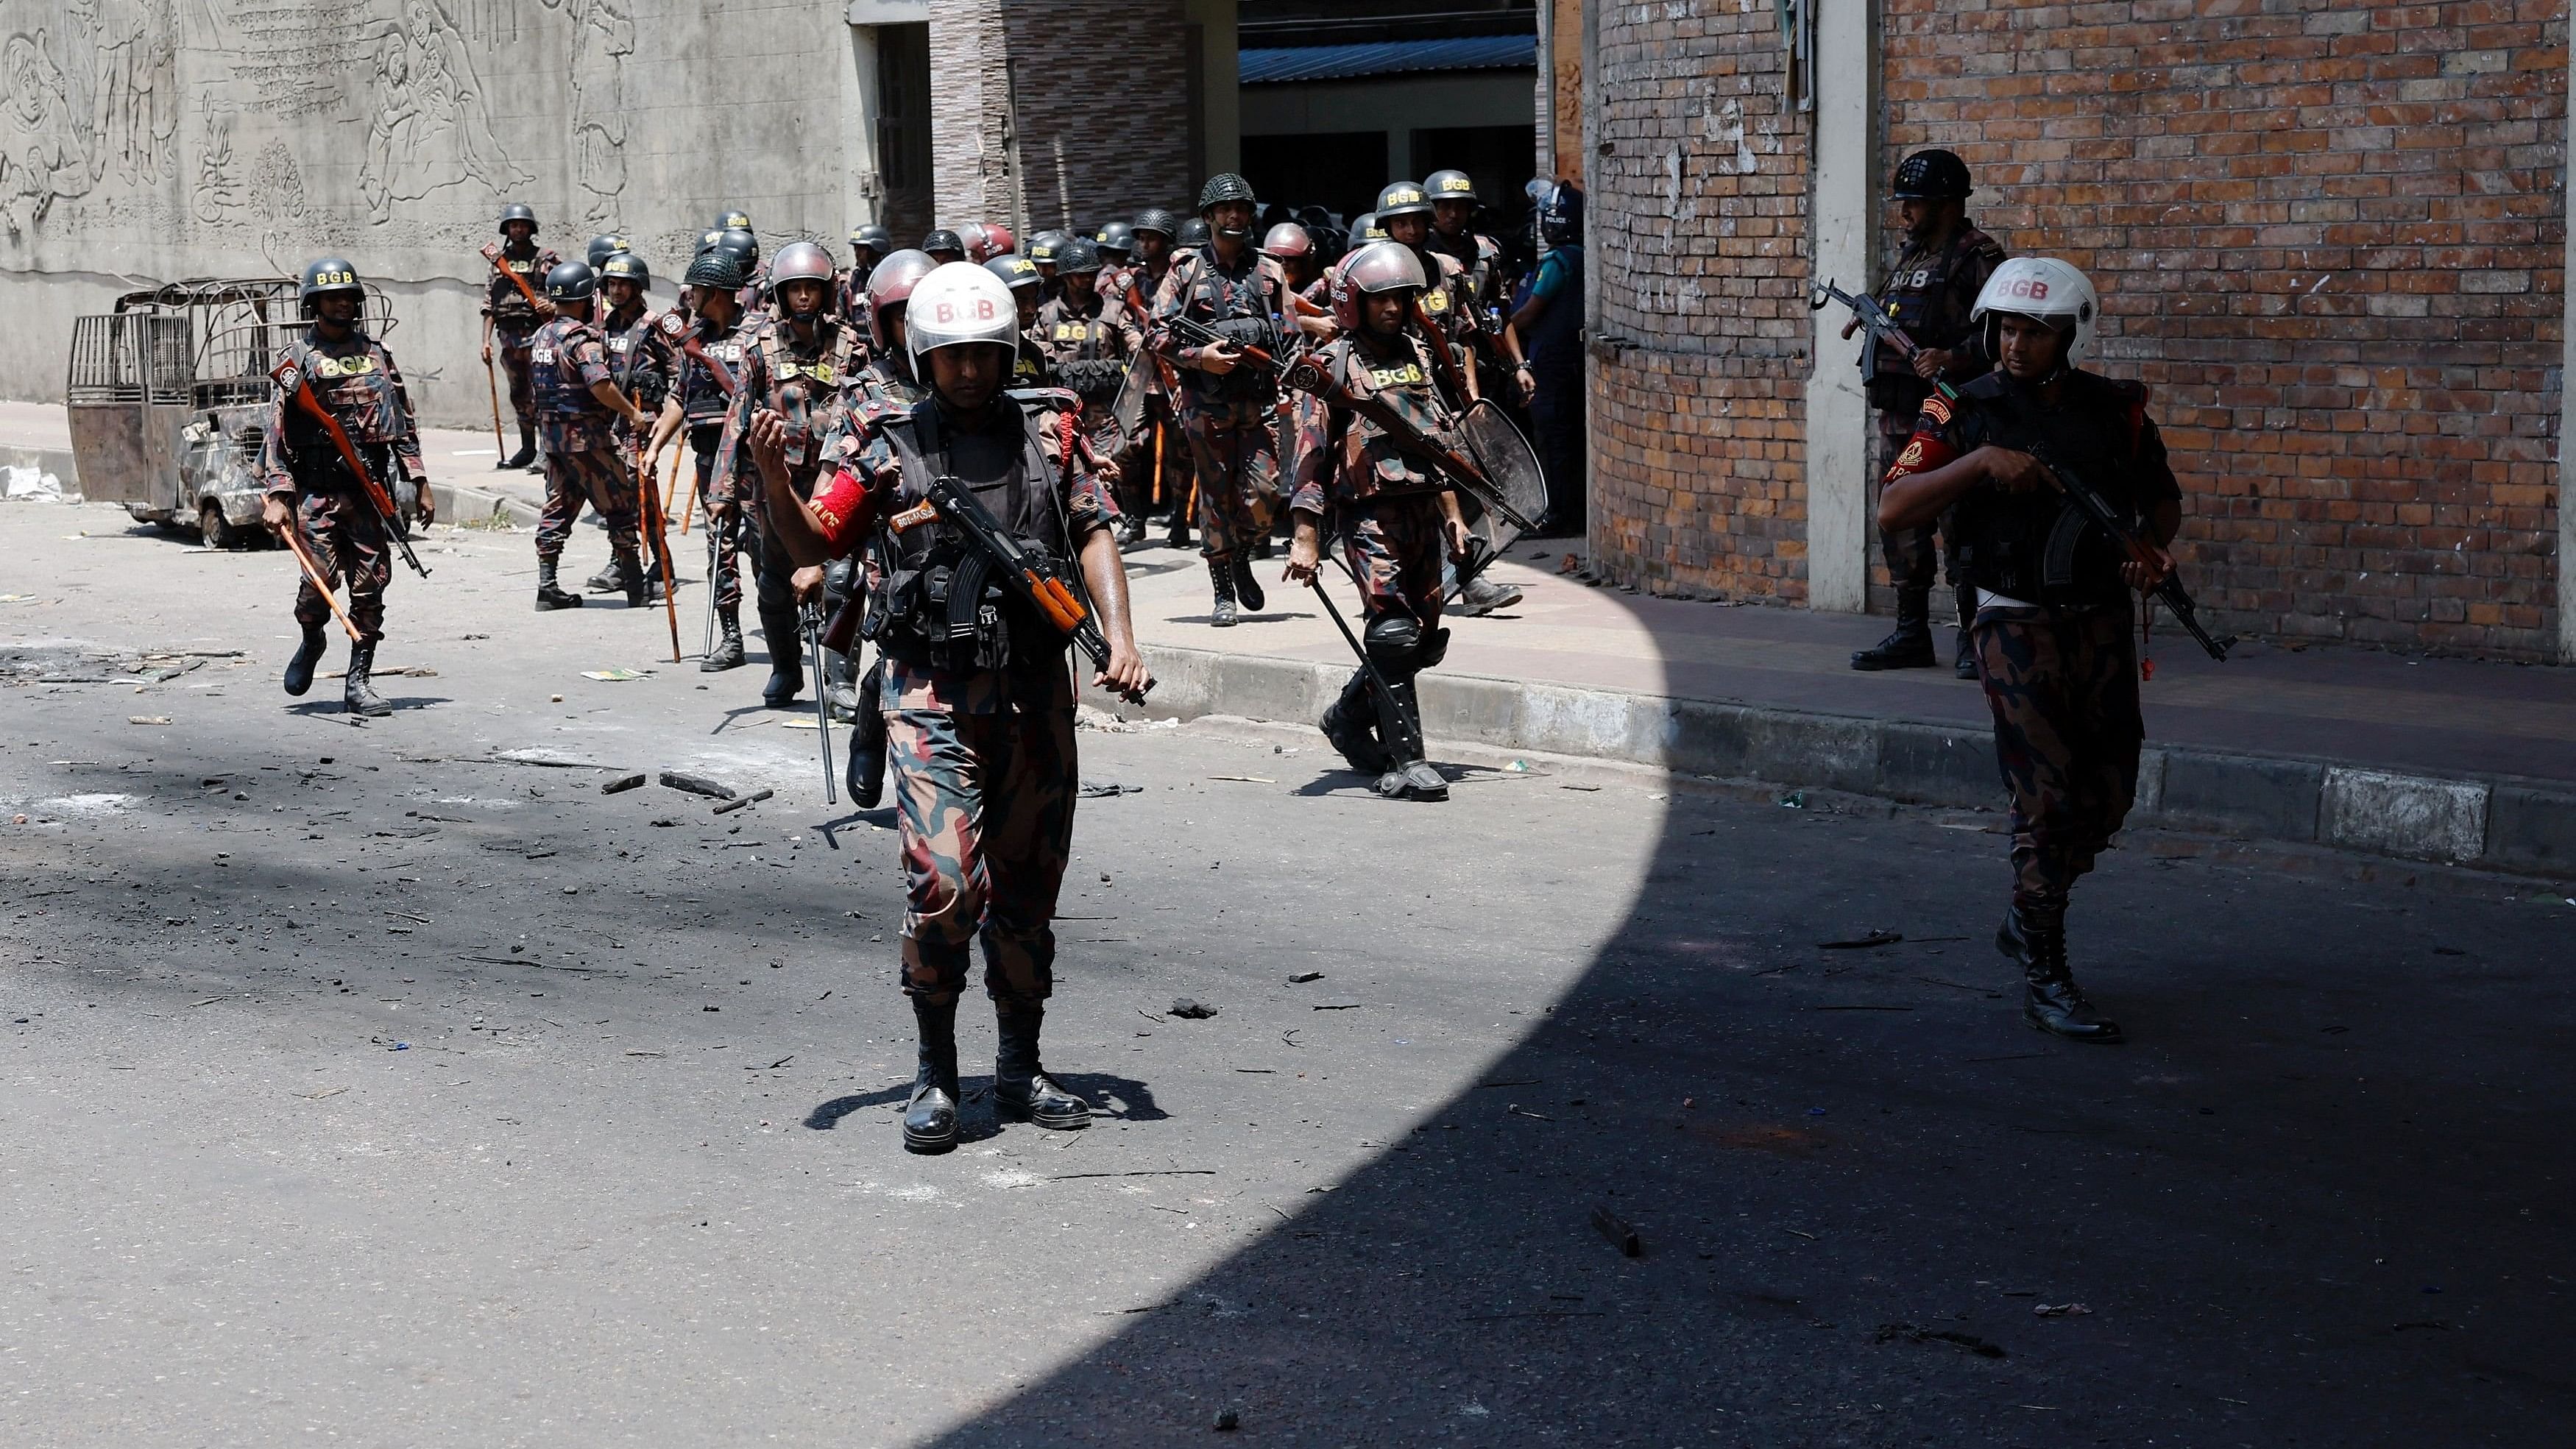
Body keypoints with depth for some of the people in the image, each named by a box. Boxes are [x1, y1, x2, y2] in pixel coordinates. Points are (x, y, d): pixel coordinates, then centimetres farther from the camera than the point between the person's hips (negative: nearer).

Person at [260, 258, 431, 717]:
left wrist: (420, 483, 12)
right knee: (321, 576, -12)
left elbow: (404, 422, 18)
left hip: (370, 488, 3)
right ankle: (311, 640, 21)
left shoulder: (377, 354, 15)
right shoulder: (300, 357, 3)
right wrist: (276, 495, -11)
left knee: (371, 583, -1)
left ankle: (357, 683, 5)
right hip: (317, 487, -3)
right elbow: (277, 430, -2)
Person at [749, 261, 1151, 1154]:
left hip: (1035, 692, 3)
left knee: (1028, 885, 11)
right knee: (945, 879, -15)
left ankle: (1020, 1070, 24)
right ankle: (935, 1073, 0)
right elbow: (814, 545, 4)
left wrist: (1119, 636, -11)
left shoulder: (1049, 433, 6)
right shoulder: (891, 450, 1)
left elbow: (1093, 533, 3)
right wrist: (773, 479, -15)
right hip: (933, 693, -3)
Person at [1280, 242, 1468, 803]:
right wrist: (1306, 536, -15)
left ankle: (1350, 716, 31)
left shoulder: (1417, 354, 17)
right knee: (1393, 633, -13)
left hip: (1424, 510, 7)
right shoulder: (1332, 366, -2)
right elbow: (1309, 454, -7)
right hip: (1370, 512, -7)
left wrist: (1453, 513, 20)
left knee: (1423, 639, 8)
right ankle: (1404, 762, -10)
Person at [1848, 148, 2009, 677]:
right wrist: (1866, 319, 11)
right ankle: (1911, 635, 18)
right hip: (1899, 415, 9)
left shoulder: (1977, 258, -8)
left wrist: (1955, 357, -27)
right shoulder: (1910, 257, 18)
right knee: (1902, 526, 10)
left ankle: (1974, 641, 1)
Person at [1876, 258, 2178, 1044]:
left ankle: (2027, 919, 31)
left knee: (2108, 795, 9)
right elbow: (1893, 509, -13)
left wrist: (2153, 547, -3)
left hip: (2101, 624, 4)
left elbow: (2163, 496, 18)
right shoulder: (1966, 411, -5)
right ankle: (2044, 978, -1)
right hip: (2017, 626, -4)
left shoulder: (2116, 410, 3)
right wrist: (1982, 462, -23)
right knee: (2048, 800, -9)